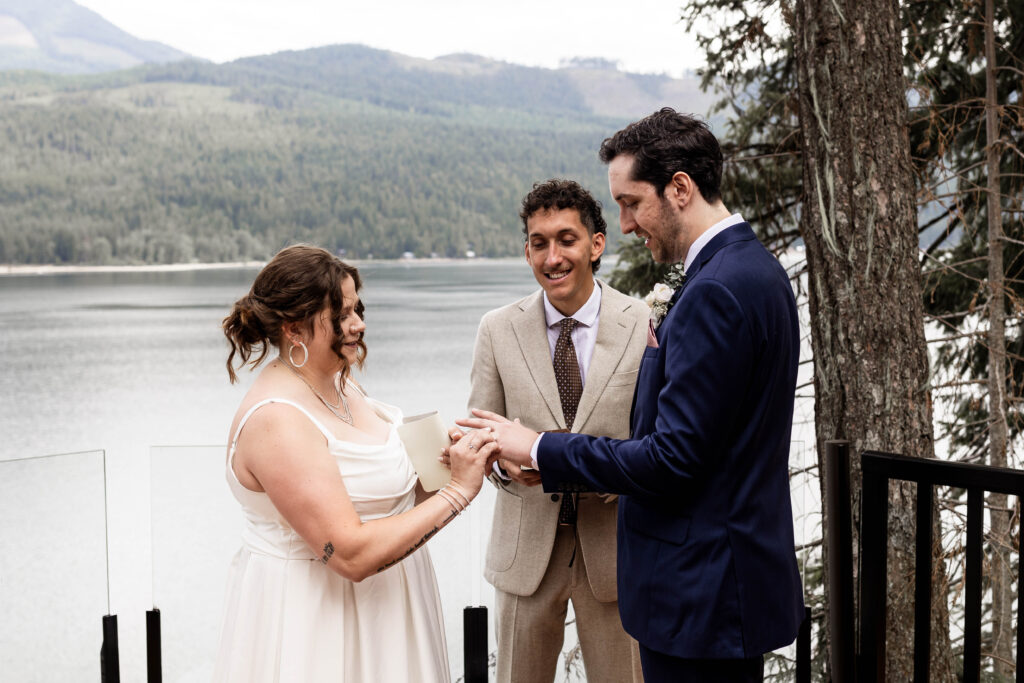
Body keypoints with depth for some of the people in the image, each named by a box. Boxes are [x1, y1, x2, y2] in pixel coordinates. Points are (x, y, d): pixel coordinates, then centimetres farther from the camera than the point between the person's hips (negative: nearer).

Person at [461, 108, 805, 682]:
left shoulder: (715, 292, -22)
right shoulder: (756, 268, 11)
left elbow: (673, 458, -23)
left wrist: (541, 450, -15)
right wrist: (662, 357, 9)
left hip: (702, 592, -10)